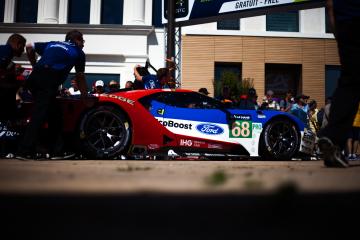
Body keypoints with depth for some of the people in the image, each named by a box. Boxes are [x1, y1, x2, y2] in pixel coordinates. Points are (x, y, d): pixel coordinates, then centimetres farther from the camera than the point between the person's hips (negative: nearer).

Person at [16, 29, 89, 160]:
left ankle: (57, 151, 14)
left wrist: (35, 66, 38)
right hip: (48, 81, -7)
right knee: (39, 115, -11)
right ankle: (25, 152, -18)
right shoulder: (78, 52, 16)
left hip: (34, 78, 7)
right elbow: (80, 78, 19)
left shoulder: (52, 44, 30)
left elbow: (29, 47, 29)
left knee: (55, 114, 13)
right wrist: (85, 98, 27)